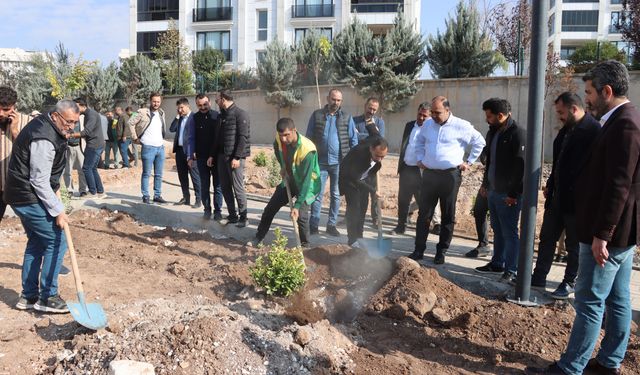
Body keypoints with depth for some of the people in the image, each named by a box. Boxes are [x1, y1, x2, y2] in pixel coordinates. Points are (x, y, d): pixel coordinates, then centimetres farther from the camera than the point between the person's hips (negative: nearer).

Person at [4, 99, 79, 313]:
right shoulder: (44, 140, -23)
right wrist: (58, 211, -20)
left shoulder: (44, 125, 10)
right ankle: (47, 297, 4)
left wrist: (55, 188, 19)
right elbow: (40, 182, -23)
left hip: (22, 197, 11)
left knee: (36, 243, 16)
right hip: (30, 199, -11)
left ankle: (28, 296, 24)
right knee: (56, 242, -5)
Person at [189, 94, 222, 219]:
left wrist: (214, 155, -6)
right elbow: (191, 138, 4)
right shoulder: (195, 118, 1)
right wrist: (191, 156, -3)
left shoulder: (217, 116, -3)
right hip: (201, 157, 2)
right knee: (204, 185, 8)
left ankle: (218, 211, 11)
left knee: (217, 185, 3)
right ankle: (207, 209, 18)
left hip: (216, 156, -1)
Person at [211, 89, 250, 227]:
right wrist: (212, 155, 15)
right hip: (222, 156, 8)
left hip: (235, 157, -8)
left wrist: (237, 157, -20)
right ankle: (232, 216, 19)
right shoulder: (222, 114, 16)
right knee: (225, 187, 10)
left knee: (238, 188, -3)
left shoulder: (240, 114, -9)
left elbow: (243, 137, -15)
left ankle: (243, 218, 7)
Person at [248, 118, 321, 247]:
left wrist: (297, 206, -37)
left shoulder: (307, 150, -37)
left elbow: (306, 180, -36)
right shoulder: (279, 140, -19)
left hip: (306, 183, -6)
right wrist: (283, 167, 3)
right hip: (289, 180, 6)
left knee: (301, 215, -19)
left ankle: (305, 246, 3)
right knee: (270, 208, 9)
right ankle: (258, 238, 27)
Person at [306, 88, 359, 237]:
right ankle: (313, 225, 9)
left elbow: (353, 140, 6)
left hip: (339, 163, 1)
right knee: (317, 194, 1)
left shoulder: (347, 117, 3)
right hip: (320, 162, -1)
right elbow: (309, 138, 5)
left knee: (336, 195, 8)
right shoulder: (316, 115, 2)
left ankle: (332, 224, 19)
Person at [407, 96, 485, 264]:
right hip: (429, 174, 4)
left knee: (448, 216, 5)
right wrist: (420, 159, 13)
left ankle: (441, 252, 16)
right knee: (424, 214, 4)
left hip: (450, 175, -3)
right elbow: (419, 142, 24)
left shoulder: (461, 126, -6)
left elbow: (479, 142, 3)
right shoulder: (428, 124, 7)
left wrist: (469, 162, 1)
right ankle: (419, 250, 12)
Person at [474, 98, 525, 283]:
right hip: (493, 191, 8)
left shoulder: (517, 134, -15)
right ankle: (497, 263, 28)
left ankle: (511, 271, 7)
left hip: (508, 194, -8)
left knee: (509, 232, -1)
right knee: (498, 230, 17)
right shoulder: (493, 132, 12)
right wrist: (485, 183, 20)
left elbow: (521, 166, -19)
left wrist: (513, 193, -20)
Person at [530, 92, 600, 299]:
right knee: (547, 239, 13)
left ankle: (569, 283, 21)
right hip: (557, 197, 8)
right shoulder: (566, 130, 10)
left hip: (577, 200, -8)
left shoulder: (594, 131, -15)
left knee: (574, 245, 8)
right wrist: (550, 185, 13)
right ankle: (538, 278, 23)